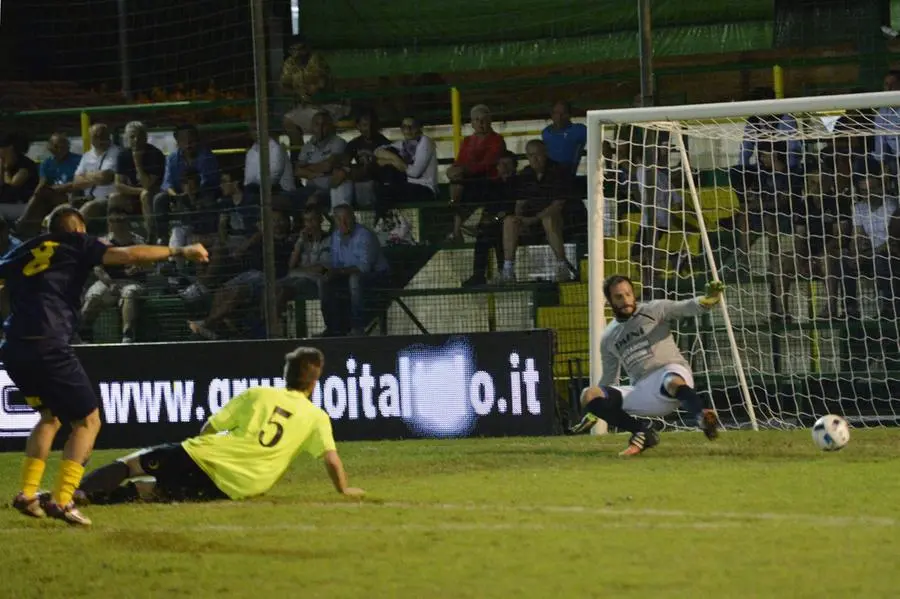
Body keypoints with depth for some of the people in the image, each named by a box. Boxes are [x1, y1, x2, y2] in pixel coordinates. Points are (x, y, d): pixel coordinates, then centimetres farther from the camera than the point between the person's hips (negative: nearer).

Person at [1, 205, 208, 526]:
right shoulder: (76, 246, 9)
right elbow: (128, 255, 0)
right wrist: (179, 251, 4)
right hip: (49, 348, -6)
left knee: (51, 415, 28)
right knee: (88, 421, 6)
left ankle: (27, 493, 20)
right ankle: (61, 500, -8)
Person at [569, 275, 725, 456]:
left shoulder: (653, 310, 7)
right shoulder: (608, 339, 20)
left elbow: (687, 308, -8)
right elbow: (608, 380, 30)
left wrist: (708, 299, -30)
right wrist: (593, 414, 30)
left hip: (673, 374, -5)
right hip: (643, 391, 5)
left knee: (673, 383, -42)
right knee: (589, 396, -12)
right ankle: (642, 432, -10)